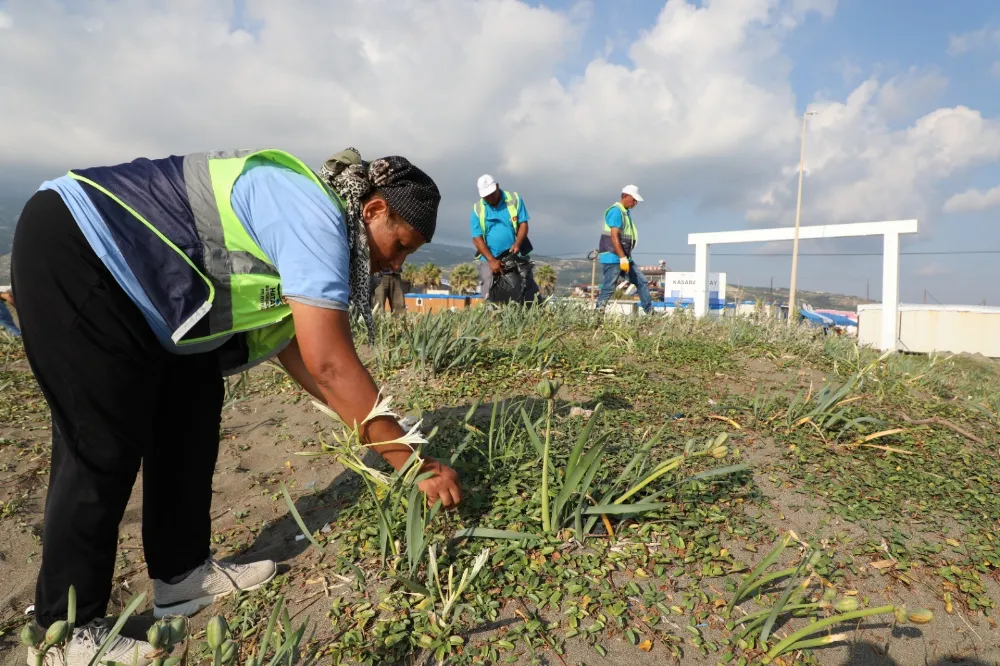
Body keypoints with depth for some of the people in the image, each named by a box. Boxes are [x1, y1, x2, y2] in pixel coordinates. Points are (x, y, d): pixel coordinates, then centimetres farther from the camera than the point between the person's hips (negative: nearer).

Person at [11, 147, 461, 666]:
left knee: (191, 419, 7)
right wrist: (415, 465, -23)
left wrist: (373, 427, 8)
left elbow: (292, 343, 8)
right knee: (103, 445, -8)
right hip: (73, 251, -10)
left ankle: (182, 575, 20)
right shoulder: (315, 216, -24)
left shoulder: (303, 224, 7)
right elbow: (331, 363, -31)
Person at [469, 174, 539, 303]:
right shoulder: (477, 210, 0)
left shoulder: (514, 199, 1)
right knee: (489, 295, -6)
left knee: (529, 288, -2)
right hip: (489, 258, 0)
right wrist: (492, 260, -15)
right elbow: (477, 239, -4)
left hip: (515, 256, 0)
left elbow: (523, 224, 0)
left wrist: (517, 244, -19)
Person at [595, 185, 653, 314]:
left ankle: (650, 312, 14)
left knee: (642, 282, 9)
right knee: (609, 289, -9)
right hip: (613, 258, -10)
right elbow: (614, 236, -20)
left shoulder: (626, 212, 18)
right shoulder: (616, 211, -12)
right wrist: (623, 258, -23)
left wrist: (625, 258, 19)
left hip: (624, 258, 10)